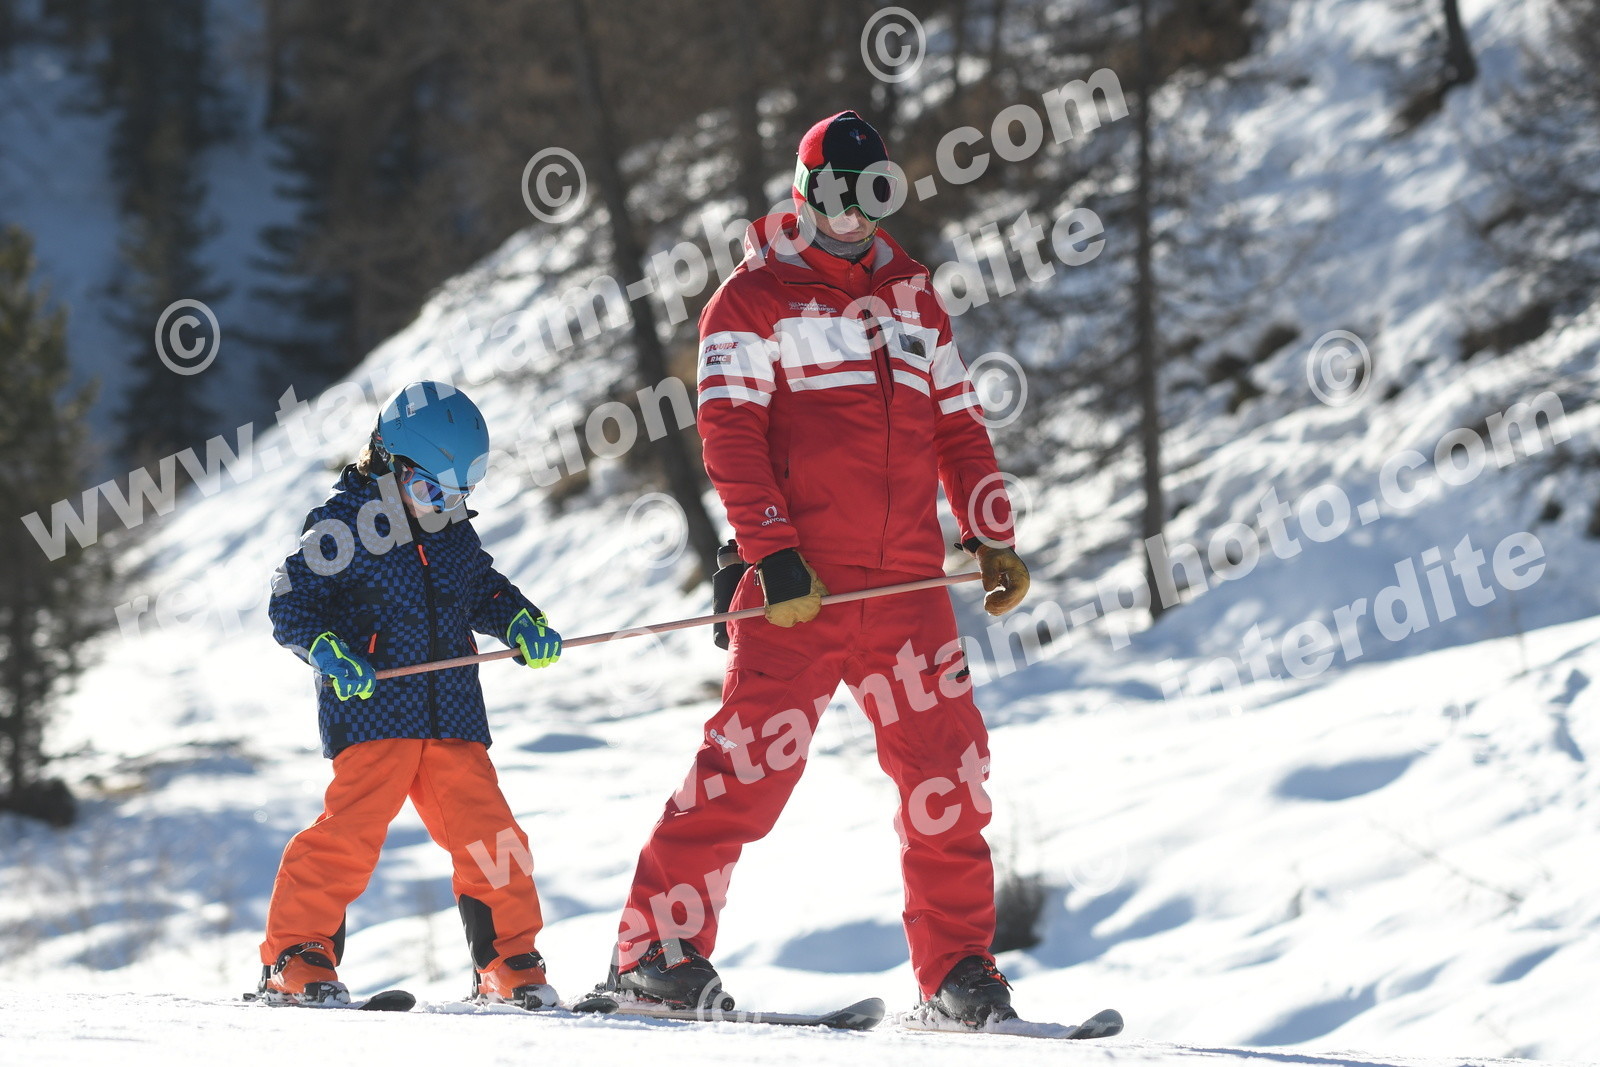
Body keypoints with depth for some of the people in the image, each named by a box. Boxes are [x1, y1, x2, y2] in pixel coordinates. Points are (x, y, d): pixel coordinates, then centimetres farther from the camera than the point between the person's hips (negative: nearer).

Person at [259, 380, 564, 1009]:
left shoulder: (456, 536, 16)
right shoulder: (343, 526, -3)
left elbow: (483, 593, 30)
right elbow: (291, 603, -5)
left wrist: (520, 623, 10)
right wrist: (327, 650, -21)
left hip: (453, 719, 6)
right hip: (371, 714, -5)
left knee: (487, 835, 0)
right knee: (352, 828, -17)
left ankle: (509, 966, 11)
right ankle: (296, 957, -8)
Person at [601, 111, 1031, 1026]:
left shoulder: (913, 297, 19)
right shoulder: (756, 297, 3)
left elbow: (959, 429, 22)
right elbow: (731, 434, -6)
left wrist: (994, 539, 10)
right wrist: (773, 555, -16)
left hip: (908, 583, 5)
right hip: (802, 587, -5)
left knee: (949, 773, 0)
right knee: (750, 766, -11)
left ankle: (958, 968, 8)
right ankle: (657, 947, -5)